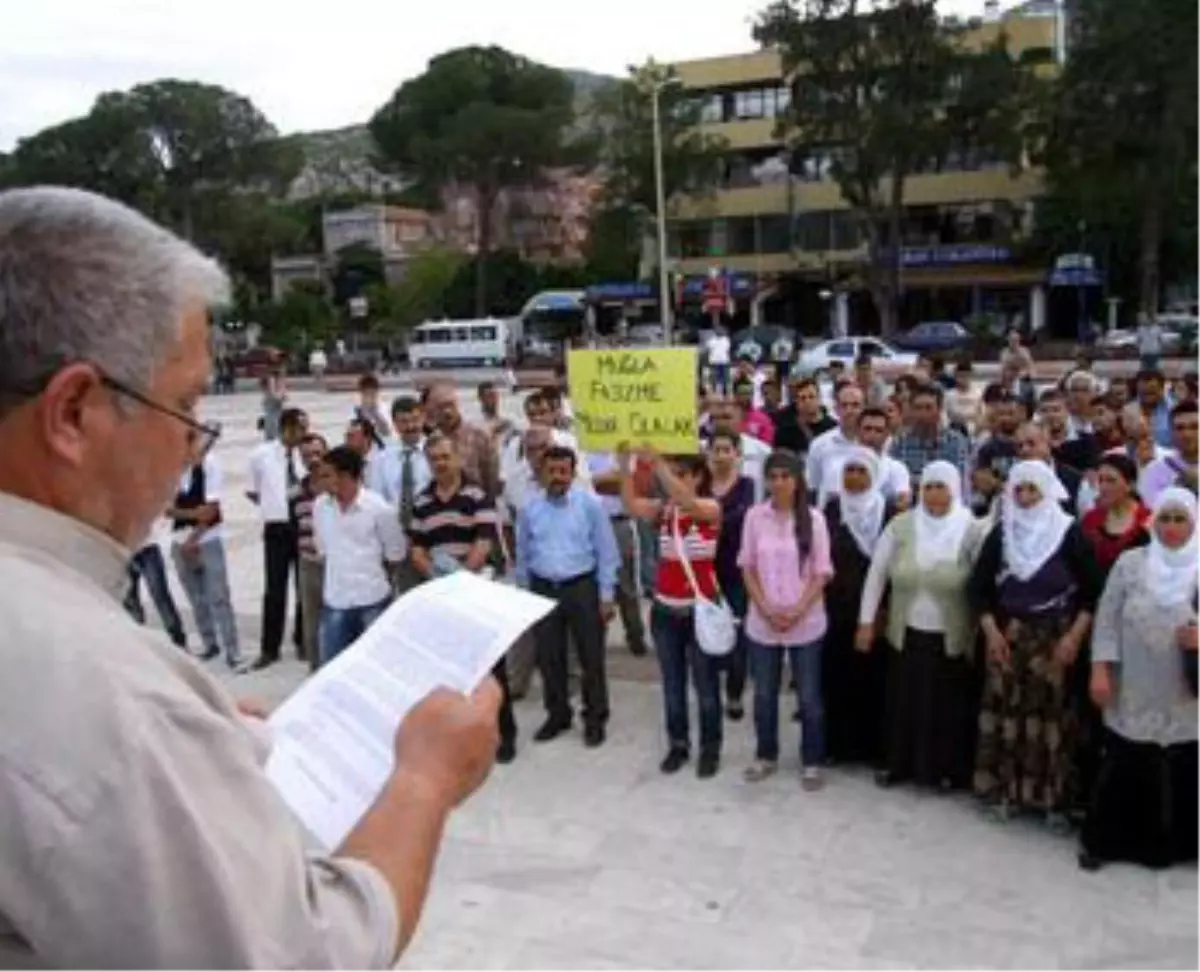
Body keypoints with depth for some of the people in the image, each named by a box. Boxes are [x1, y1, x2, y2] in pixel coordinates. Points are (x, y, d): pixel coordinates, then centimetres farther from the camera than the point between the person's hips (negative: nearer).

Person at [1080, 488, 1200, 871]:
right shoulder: (1130, 562, 1)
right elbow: (1107, 620, 0)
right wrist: (1100, 671, -6)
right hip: (1134, 695, -1)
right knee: (1124, 769, 6)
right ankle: (1102, 840, 22)